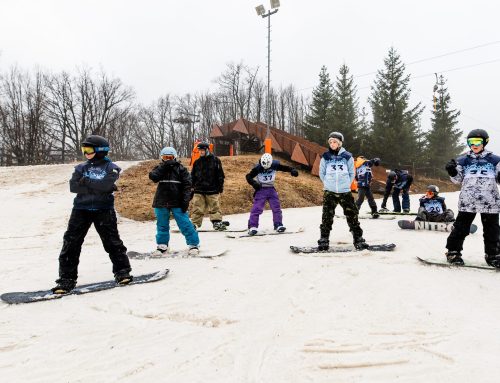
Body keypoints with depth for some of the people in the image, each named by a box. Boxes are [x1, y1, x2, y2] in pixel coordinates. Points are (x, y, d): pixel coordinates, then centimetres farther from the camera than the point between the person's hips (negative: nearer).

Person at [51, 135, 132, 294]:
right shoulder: (81, 167, 9)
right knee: (71, 243, 0)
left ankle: (122, 272, 14)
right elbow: (73, 186, -6)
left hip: (103, 210, -3)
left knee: (112, 241, -1)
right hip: (81, 209, 4)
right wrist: (97, 187, -14)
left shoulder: (111, 168, 0)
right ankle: (67, 279, 9)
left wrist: (86, 181, -10)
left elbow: (105, 185, -18)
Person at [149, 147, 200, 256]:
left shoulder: (181, 169, -2)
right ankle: (162, 246, 27)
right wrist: (163, 167, -19)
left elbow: (187, 185, -6)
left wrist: (185, 200, -13)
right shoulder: (159, 168, 7)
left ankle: (194, 244, 7)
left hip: (177, 202, -3)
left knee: (185, 224, -4)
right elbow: (152, 176, -13)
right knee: (162, 225, 13)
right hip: (161, 202, 3)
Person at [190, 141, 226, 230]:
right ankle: (194, 224, 7)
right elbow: (193, 176, 17)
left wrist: (220, 186, 0)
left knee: (215, 207, 1)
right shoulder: (197, 162, 11)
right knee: (197, 208, 2)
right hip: (199, 190, 3)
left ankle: (217, 222, 8)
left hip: (212, 189, -3)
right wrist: (192, 186, 10)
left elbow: (220, 175, 2)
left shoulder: (215, 160, 1)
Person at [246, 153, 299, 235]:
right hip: (261, 189, -3)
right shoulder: (257, 168, -16)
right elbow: (248, 176, -11)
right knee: (257, 208, -10)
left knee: (276, 207, 2)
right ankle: (252, 226, -5)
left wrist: (292, 170, -12)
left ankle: (278, 225, 13)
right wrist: (253, 183, -28)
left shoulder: (275, 165, -9)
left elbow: (284, 167, 4)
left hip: (271, 189, 4)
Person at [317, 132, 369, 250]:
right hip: (329, 192, 0)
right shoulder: (325, 157, 3)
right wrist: (328, 184, 6)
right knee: (327, 217, 2)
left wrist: (346, 184, 4)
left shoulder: (347, 156, 1)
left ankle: (358, 239, 10)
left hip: (345, 192, 0)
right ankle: (324, 240, 10)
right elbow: (321, 173, 12)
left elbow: (352, 173, 10)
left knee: (352, 216, 1)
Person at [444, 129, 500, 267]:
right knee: (461, 227, 3)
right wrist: (452, 172, -9)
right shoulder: (463, 160, 8)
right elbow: (458, 179, 10)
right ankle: (453, 251, 13)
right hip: (467, 201, -1)